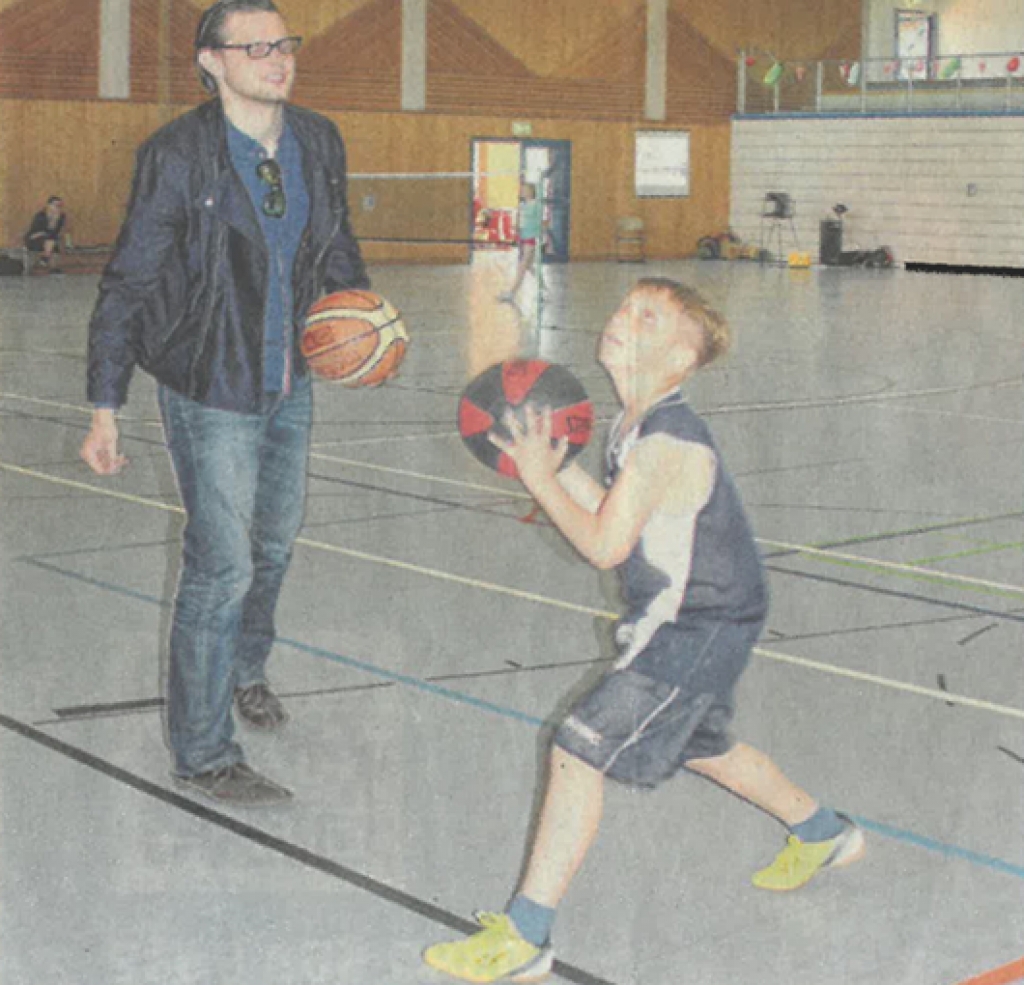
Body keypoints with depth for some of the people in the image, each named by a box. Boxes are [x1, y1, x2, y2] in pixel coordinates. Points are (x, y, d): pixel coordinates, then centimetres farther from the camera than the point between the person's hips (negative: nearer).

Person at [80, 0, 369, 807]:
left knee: (276, 540, 22)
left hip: (290, 385, 6)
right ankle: (203, 755, 12)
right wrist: (105, 409, -14)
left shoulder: (320, 144, -1)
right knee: (222, 568, -4)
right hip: (211, 391, -6)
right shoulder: (178, 157, -17)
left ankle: (245, 666, 51)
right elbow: (127, 286, -13)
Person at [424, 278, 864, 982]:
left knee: (578, 752, -13)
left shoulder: (668, 442, -25)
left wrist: (539, 478, -16)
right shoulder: (638, 427, 4)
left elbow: (605, 545, -23)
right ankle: (824, 835, 53)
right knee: (700, 746, 30)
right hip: (689, 618, 10)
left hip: (699, 632, -10)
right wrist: (557, 466, -1)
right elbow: (617, 515, 11)